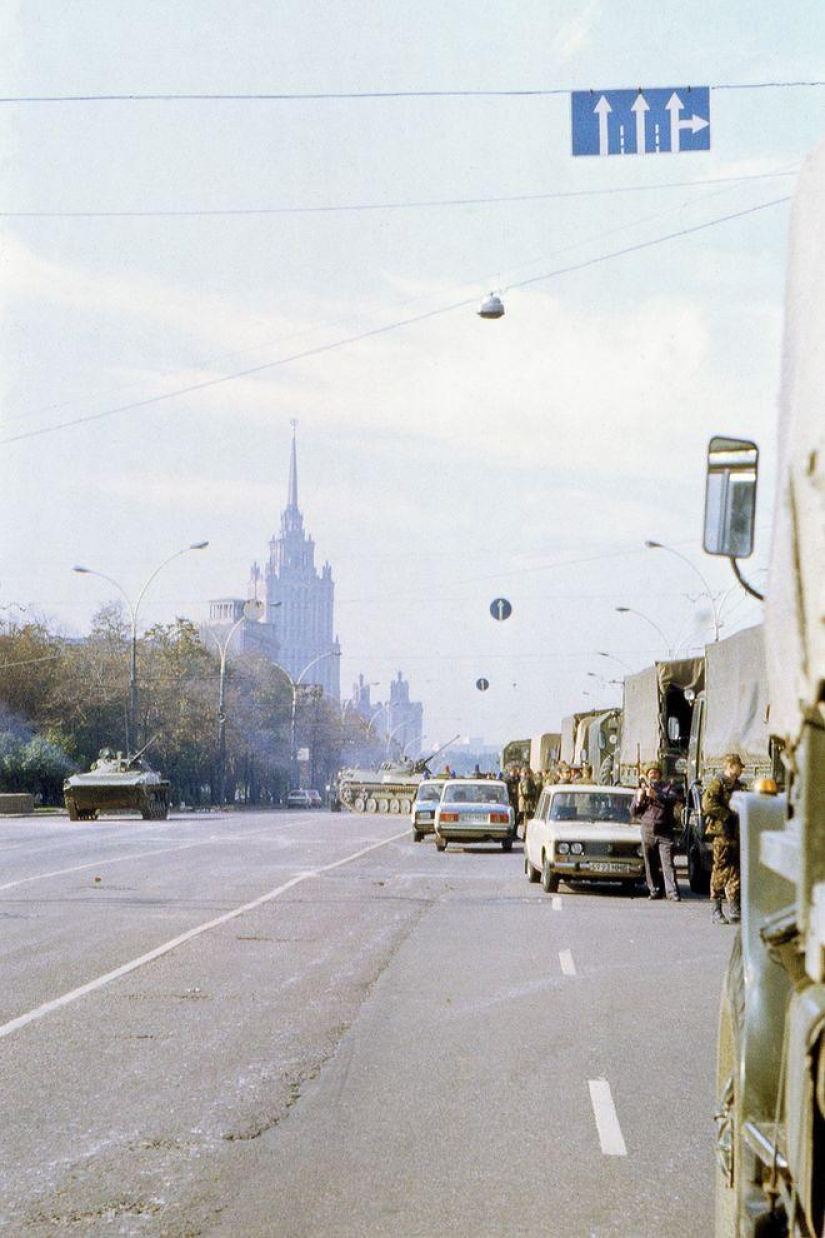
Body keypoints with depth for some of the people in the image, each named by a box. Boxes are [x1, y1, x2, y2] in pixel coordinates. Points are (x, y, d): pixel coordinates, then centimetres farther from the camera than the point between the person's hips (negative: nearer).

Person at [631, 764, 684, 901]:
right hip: (647, 832, 3)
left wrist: (656, 795, -21)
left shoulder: (668, 787, 9)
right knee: (650, 864, 1)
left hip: (664, 832, -3)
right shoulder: (641, 790, 18)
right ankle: (655, 891, 8)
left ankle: (673, 892, -16)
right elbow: (633, 813, 15)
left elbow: (676, 799, -13)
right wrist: (638, 801, -5)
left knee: (668, 863, -11)